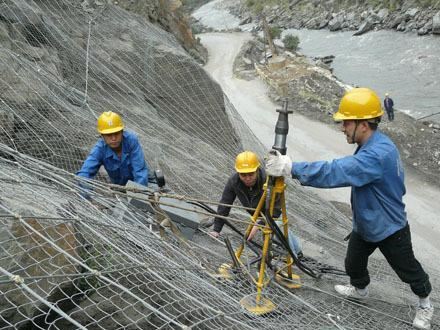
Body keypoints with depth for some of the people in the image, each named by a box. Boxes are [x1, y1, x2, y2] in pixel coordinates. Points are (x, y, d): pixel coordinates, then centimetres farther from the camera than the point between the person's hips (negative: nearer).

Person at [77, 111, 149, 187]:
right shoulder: (99, 149, -25)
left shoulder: (131, 140, -30)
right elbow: (84, 173, -30)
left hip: (138, 183, 0)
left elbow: (140, 171, -30)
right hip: (120, 186, 1)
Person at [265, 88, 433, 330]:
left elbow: (336, 172, -47)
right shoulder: (372, 146, -4)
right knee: (353, 263, 23)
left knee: (408, 269, 16)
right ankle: (359, 288, 52)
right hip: (364, 225, 8)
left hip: (389, 228, -8)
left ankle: (425, 304, 41)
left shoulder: (378, 154, -38)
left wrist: (290, 168, -49)